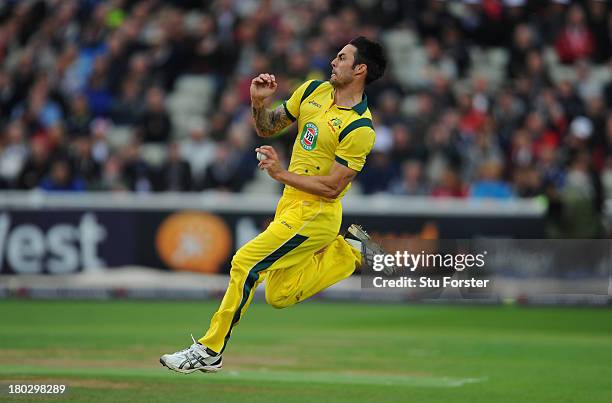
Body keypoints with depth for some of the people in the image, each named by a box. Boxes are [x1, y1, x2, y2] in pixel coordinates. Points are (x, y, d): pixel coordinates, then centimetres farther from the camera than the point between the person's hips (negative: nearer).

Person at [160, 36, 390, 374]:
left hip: (315, 214, -9)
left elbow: (332, 188, -21)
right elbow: (267, 128, 12)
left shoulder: (360, 128, -19)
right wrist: (258, 103, -8)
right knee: (280, 297, 16)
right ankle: (349, 250, 28)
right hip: (290, 205, 9)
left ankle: (210, 351, -10)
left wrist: (282, 174, -21)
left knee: (245, 262, -18)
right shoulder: (314, 90, 4)